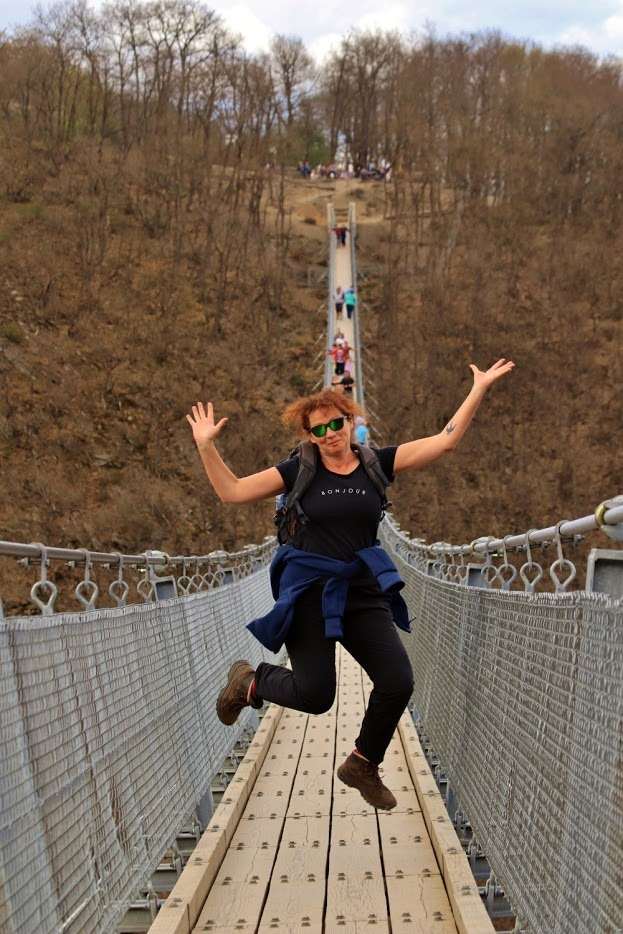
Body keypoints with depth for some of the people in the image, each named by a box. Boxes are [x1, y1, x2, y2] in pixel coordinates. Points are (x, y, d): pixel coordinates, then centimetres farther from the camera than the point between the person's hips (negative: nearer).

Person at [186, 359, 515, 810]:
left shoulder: (377, 463, 1)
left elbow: (445, 440, -3)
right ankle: (250, 680, 29)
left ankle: (363, 766, 21)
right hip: (309, 591, -3)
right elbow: (233, 491, -3)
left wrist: (480, 389, -6)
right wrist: (206, 446, -12)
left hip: (363, 590, 3)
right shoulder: (300, 470, -3)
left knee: (398, 683, -4)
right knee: (315, 695, -4)